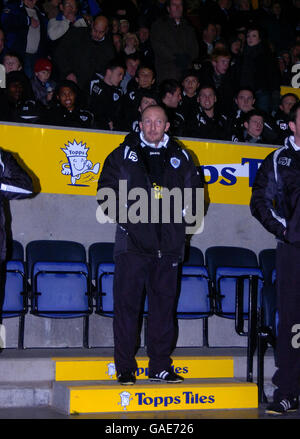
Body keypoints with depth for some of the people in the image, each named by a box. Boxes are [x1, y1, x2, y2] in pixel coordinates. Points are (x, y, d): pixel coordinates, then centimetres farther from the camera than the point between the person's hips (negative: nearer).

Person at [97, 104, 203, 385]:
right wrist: (125, 213, -8)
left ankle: (160, 366, 14)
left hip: (168, 243, 2)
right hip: (133, 241, -2)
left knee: (164, 303, 5)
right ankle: (125, 368, 6)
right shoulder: (123, 155, 8)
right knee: (127, 303, -2)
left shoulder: (180, 158, 15)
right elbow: (106, 191, 4)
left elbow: (196, 191, 19)